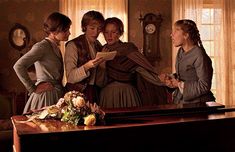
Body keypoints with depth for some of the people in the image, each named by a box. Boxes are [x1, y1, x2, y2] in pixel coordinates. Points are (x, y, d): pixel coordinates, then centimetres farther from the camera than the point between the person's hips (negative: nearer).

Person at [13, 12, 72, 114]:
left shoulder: (56, 47, 12)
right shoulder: (42, 46, -13)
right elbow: (18, 66, -22)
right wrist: (33, 89, -17)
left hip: (57, 95, 8)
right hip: (46, 96, -8)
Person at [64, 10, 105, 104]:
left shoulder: (98, 45, 11)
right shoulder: (73, 45, -7)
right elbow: (70, 77, -14)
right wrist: (87, 66, -27)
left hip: (95, 93, 5)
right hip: (78, 93, -5)